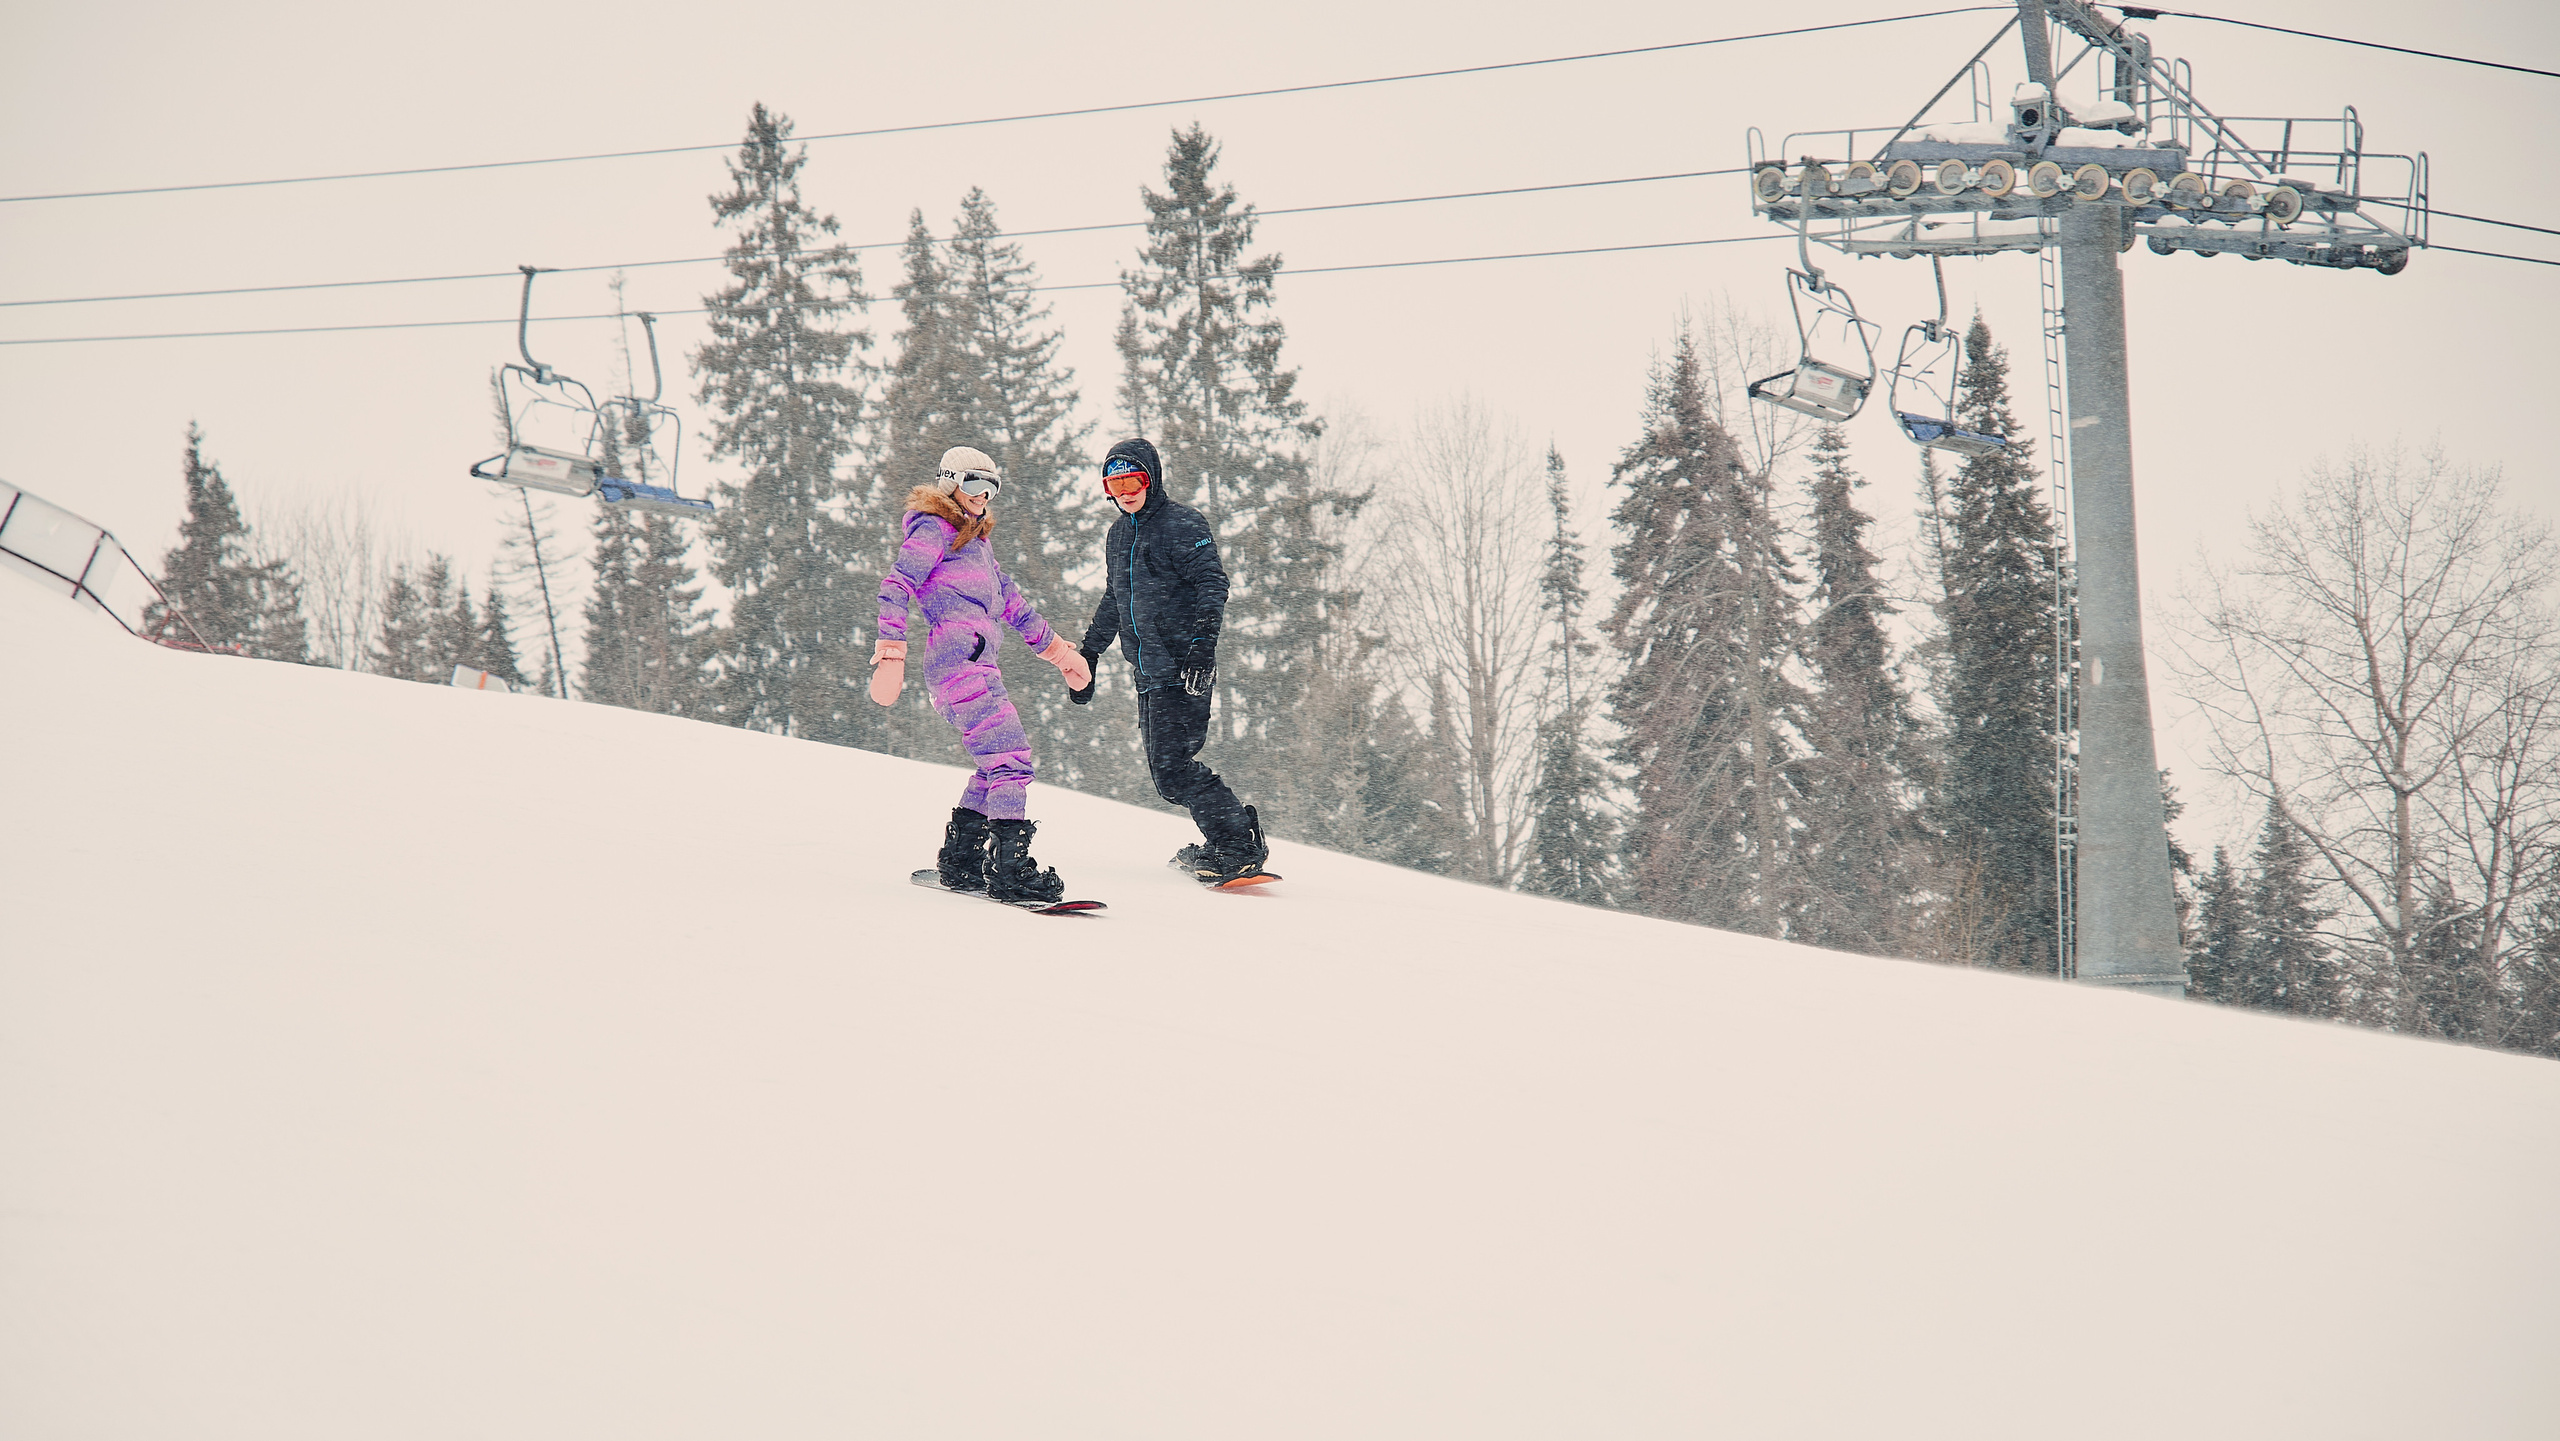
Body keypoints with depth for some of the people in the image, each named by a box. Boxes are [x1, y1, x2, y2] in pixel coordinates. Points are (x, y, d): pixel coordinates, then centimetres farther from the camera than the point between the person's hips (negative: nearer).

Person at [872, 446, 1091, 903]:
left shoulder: (976, 539, 28)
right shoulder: (933, 529, 1)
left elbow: (1012, 603, 34)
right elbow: (895, 589, -10)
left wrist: (1059, 651, 35)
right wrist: (890, 654, -20)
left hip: (977, 662, 10)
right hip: (957, 654, -10)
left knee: (998, 761, 8)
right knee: (1010, 756, -16)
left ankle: (959, 861, 14)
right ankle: (1009, 868, -22)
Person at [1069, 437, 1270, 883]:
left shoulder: (1182, 525, -7)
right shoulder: (1119, 533, 18)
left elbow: (1212, 583, -15)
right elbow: (1114, 601, 30)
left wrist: (1204, 639, -28)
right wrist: (1087, 655, 30)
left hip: (1183, 669, -8)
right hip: (1149, 672, 8)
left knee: (1171, 767, -15)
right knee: (1164, 767, 3)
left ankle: (1241, 845, -8)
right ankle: (1222, 844, 13)